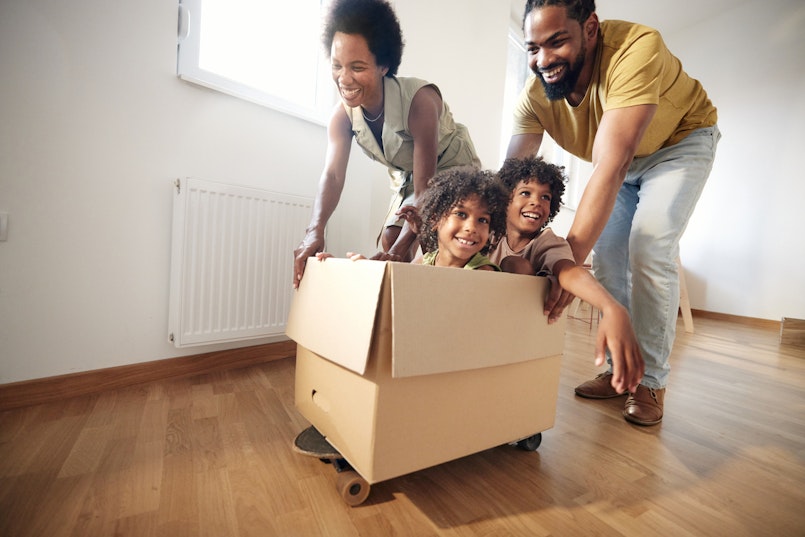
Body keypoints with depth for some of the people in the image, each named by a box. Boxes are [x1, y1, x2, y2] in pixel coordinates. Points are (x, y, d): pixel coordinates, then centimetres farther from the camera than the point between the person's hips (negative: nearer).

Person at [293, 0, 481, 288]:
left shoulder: (419, 100, -35)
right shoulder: (343, 113, -18)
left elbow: (425, 187, -37)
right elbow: (332, 174, -29)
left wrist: (400, 249, -48)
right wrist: (315, 231, -47)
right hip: (408, 177, 5)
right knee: (389, 238, -3)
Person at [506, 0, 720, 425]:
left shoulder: (636, 48, -36)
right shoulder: (534, 97, -21)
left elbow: (611, 168, -46)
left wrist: (571, 259, -54)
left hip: (680, 142, -4)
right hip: (619, 157, 5)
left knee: (649, 248, -21)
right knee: (607, 254, -5)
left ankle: (651, 381, -5)